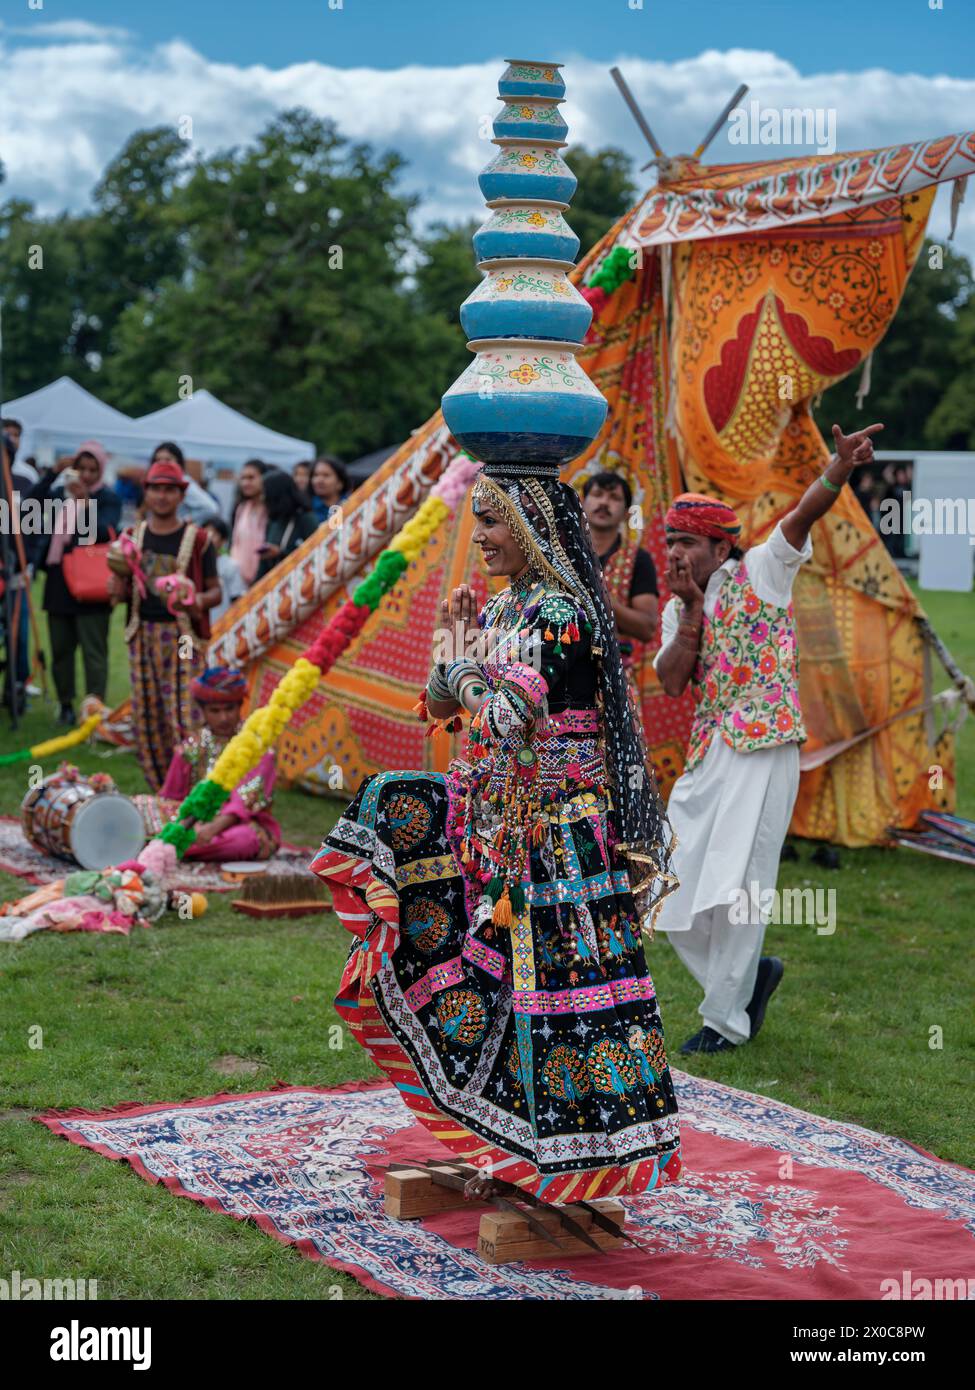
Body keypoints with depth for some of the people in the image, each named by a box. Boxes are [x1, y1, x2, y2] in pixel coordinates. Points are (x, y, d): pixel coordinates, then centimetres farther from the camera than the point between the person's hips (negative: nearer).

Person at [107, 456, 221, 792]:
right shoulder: (133, 537, 10)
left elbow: (215, 591, 2)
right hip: (143, 635, 4)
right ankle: (160, 791, 16)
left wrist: (198, 600, -20)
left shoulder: (197, 539, -1)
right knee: (147, 716, 6)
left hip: (184, 638, -4)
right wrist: (118, 586, -9)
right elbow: (121, 592, 14)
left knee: (185, 714, -12)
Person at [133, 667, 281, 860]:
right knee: (141, 806, -15)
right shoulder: (192, 747, 7)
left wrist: (214, 827, -34)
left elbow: (246, 799, -17)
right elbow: (170, 797, 9)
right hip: (197, 821, 3)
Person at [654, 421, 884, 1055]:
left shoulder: (759, 572, -1)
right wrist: (693, 612, -9)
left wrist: (840, 468, -35)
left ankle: (727, 1020, 7)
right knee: (677, 892, 6)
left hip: (763, 752, -7)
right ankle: (753, 972, 28)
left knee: (734, 888, -6)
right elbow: (671, 682, 1)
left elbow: (804, 515, -17)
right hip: (705, 759, 7)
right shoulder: (677, 610, 15)